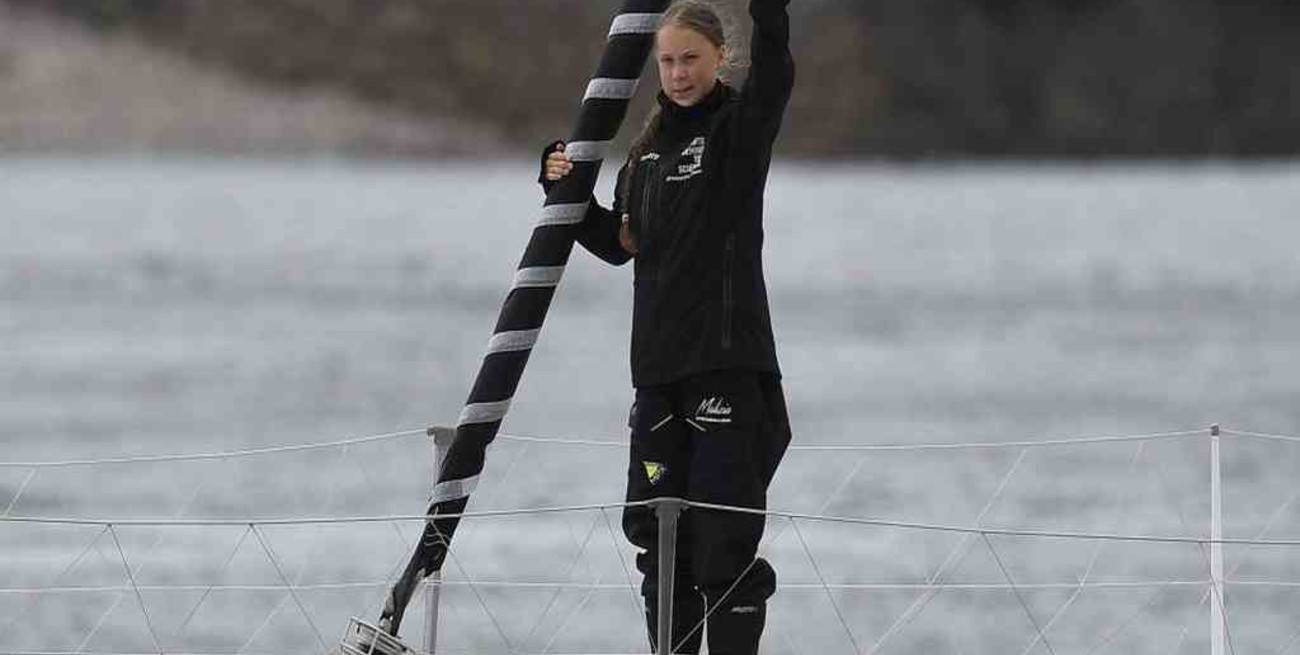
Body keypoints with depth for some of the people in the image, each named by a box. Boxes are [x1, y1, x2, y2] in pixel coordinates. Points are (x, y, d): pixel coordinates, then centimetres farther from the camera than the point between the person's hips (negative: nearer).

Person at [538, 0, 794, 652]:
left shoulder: (740, 127, -4)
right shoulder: (650, 146, 15)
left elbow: (774, 69, -24)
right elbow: (619, 243, 21)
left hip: (730, 359, -7)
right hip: (660, 363, 7)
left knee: (724, 533, -8)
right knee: (659, 530, 10)